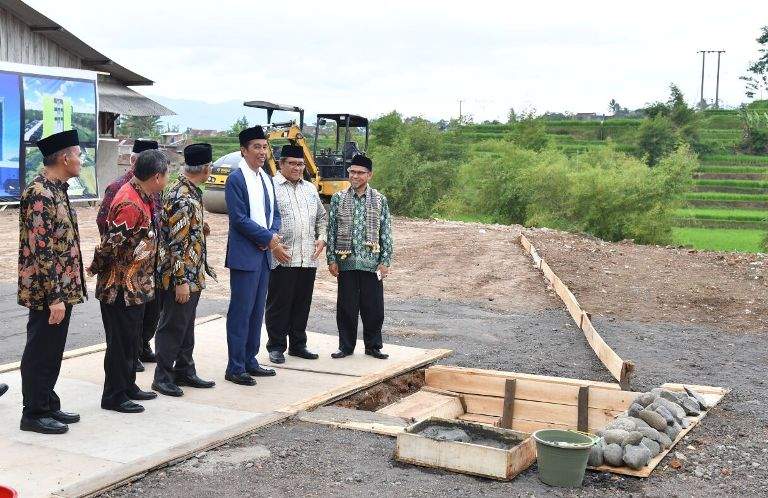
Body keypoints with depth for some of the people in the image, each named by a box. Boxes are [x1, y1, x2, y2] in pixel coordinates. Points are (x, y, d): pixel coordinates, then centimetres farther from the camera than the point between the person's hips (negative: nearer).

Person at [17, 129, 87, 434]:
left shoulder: (56, 190, 11)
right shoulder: (39, 195, -19)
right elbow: (40, 251, -23)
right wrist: (54, 297, -23)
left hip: (62, 288, 9)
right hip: (47, 292, -9)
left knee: (52, 351, 17)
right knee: (40, 352, 2)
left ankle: (49, 405, 28)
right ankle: (34, 414, 13)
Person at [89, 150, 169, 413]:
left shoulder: (141, 196, 7)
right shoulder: (130, 204, -25)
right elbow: (111, 243, -23)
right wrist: (96, 268, -8)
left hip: (135, 285, 9)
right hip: (120, 285, -9)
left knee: (132, 338, 19)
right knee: (121, 340, 1)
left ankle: (128, 386, 31)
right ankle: (114, 396, 12)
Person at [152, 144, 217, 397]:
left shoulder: (190, 191, 8)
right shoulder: (182, 198, -23)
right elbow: (177, 243, -24)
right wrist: (181, 281, -23)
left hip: (193, 275, 10)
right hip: (179, 276, -10)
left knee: (186, 325, 18)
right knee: (172, 326, 2)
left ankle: (185, 371, 29)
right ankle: (163, 377, 13)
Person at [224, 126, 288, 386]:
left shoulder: (266, 179, 14)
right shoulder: (236, 179, -10)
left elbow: (274, 214, 15)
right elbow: (240, 219, -16)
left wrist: (272, 235, -6)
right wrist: (270, 240, -15)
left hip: (264, 253, 8)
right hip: (244, 254, -8)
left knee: (257, 310, 13)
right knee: (241, 311, -4)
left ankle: (249, 361, 22)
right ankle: (235, 368, 3)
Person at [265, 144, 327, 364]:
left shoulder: (310, 189, 18)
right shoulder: (271, 187, -3)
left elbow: (322, 217, 25)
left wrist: (322, 238, 9)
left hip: (308, 258, 6)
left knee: (302, 304, 12)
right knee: (278, 304, 2)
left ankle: (298, 344, 24)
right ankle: (276, 347, 12)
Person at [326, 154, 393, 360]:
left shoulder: (380, 200, 3)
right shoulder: (338, 199, 4)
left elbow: (386, 233, 4)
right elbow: (331, 231, 5)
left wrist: (385, 261, -2)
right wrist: (331, 259, 0)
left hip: (371, 263, 0)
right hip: (346, 262, 0)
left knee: (373, 307, 4)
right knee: (346, 306, 6)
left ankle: (373, 346, 18)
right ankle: (346, 346, 18)